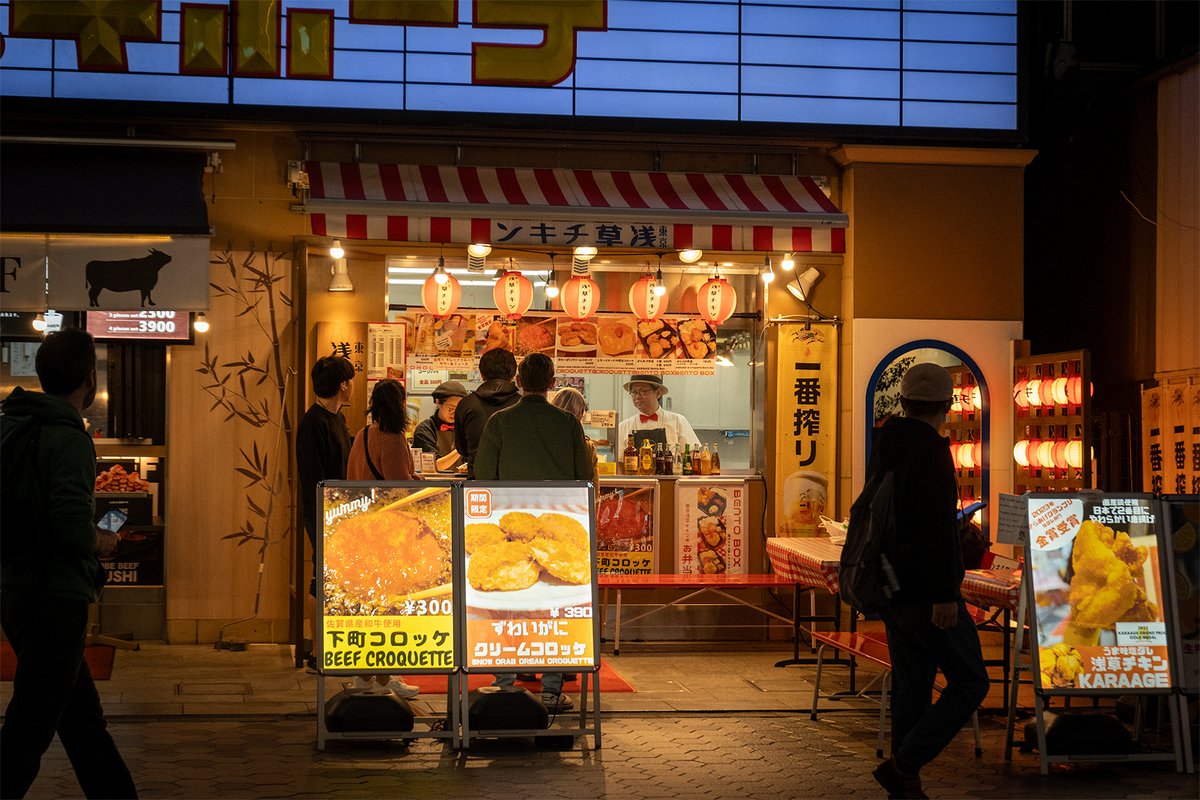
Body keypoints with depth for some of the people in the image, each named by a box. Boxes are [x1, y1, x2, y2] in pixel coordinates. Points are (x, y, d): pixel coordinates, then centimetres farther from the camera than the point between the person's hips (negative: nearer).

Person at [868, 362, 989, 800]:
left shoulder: (883, 448, 11)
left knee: (911, 686, 13)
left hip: (892, 588, 9)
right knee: (969, 683, -1)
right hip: (925, 592, -9)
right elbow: (936, 528, -24)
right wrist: (945, 595, -24)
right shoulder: (930, 450, -17)